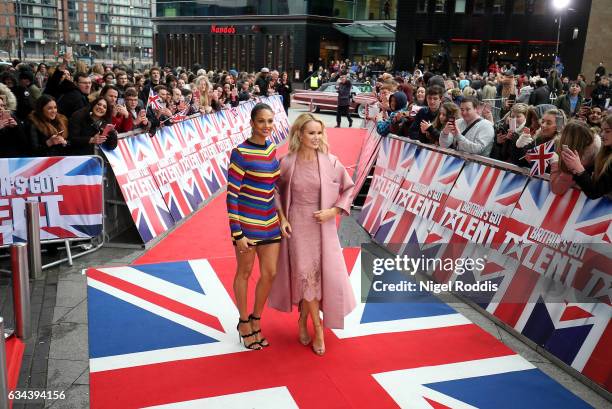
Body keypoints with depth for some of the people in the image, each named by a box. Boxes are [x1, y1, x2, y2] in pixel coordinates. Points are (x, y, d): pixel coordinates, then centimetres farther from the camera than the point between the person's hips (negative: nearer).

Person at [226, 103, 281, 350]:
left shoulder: (271, 147, 5)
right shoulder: (241, 153, -15)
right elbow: (231, 194, -16)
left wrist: (281, 217, 15)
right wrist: (237, 233, -18)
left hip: (269, 221, 6)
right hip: (247, 221, -6)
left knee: (270, 273, 9)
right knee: (245, 273, 11)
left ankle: (255, 320, 31)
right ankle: (244, 322, 31)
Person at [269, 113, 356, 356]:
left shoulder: (330, 162, -7)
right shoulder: (287, 163, -6)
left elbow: (348, 188, 4)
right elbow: (277, 191, 9)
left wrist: (334, 210, -7)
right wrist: (282, 218, 0)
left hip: (323, 226, 1)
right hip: (297, 226, -1)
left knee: (314, 274, 6)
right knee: (307, 275, 0)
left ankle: (303, 320, 31)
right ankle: (318, 329, 16)